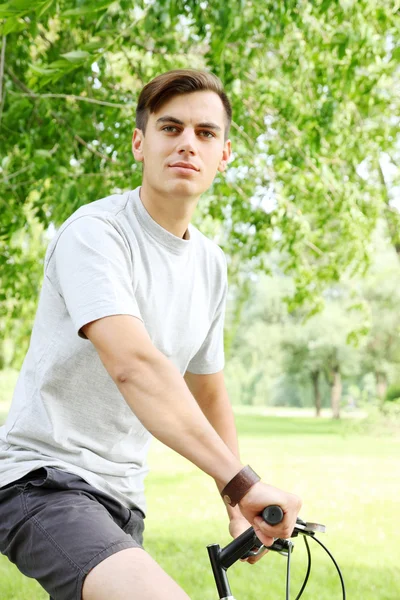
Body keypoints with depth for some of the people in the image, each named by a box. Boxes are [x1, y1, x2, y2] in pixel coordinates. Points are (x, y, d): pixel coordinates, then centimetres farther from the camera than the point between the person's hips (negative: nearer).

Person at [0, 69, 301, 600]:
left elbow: (208, 392, 21)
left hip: (120, 495, 8)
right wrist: (244, 483, -35)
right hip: (44, 476, -8)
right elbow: (132, 364, -30)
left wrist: (238, 509, 17)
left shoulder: (212, 265, 10)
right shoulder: (94, 232, -15)